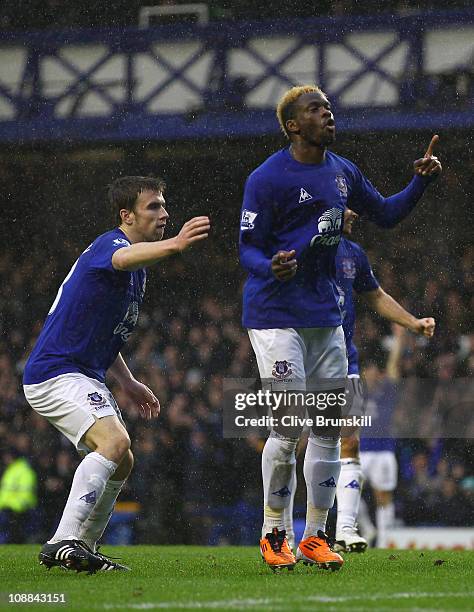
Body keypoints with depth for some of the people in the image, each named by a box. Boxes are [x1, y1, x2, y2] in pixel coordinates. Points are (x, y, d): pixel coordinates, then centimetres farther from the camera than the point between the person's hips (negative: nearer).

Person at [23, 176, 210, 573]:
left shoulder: (136, 270, 17)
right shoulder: (109, 245, -15)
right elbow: (125, 258, -44)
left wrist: (128, 384, 24)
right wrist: (174, 245, -62)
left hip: (85, 376, 11)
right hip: (55, 373, -11)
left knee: (122, 463, 14)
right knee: (115, 440, -28)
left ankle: (83, 550, 23)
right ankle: (63, 542, -32)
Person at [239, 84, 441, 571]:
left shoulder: (343, 172, 10)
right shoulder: (268, 178, -12)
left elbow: (385, 215, 22)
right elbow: (248, 250, -12)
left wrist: (420, 182, 7)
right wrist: (272, 268, -34)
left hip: (325, 315, 7)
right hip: (276, 315, -7)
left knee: (330, 428, 6)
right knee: (288, 428, -10)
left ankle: (315, 537, 16)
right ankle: (273, 535, 5)